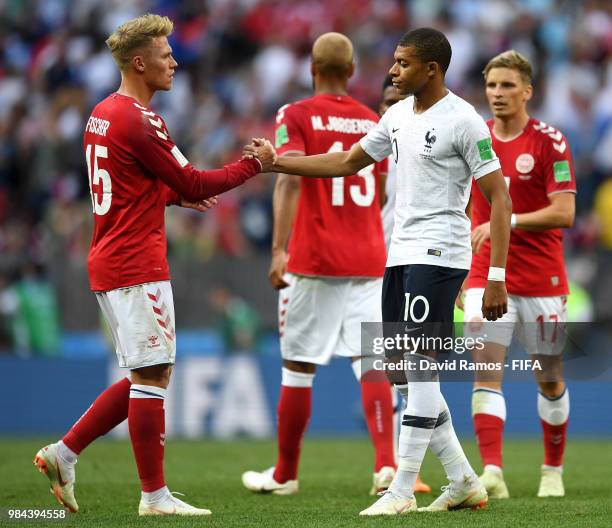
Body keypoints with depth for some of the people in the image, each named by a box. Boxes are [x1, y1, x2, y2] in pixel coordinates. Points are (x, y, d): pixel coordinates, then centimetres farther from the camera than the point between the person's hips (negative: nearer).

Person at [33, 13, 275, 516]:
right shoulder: (140, 121, -15)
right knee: (152, 375, -5)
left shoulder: (102, 114, 14)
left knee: (149, 376, 14)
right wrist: (255, 164, -2)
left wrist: (176, 194, 15)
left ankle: (63, 454, 12)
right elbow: (194, 183, -12)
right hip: (137, 265, -10)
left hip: (110, 262, 10)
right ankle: (155, 495, -1)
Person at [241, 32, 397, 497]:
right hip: (368, 259, 4)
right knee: (370, 362, 0)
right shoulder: (373, 122, 11)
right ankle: (386, 463, -16)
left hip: (314, 261, -4)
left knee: (298, 366, 5)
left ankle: (285, 473, 14)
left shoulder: (296, 117, -3)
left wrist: (280, 249, -22)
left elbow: (290, 179, -17)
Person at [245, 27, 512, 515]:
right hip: (401, 254, 9)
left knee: (419, 367, -11)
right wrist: (275, 161, 19)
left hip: (438, 254, -9)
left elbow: (499, 198, -11)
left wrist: (497, 277, -16)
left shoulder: (463, 121, -12)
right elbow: (347, 163, 25)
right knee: (405, 375, 8)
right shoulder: (398, 115, 13)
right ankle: (464, 482, 15)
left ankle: (401, 492, -8)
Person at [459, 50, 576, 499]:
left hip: (541, 279, -3)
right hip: (488, 276, 3)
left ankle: (553, 471, 27)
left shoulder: (550, 142, -8)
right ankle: (492, 473, -22)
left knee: (550, 377, 9)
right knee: (486, 368, -14)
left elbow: (563, 212, -15)